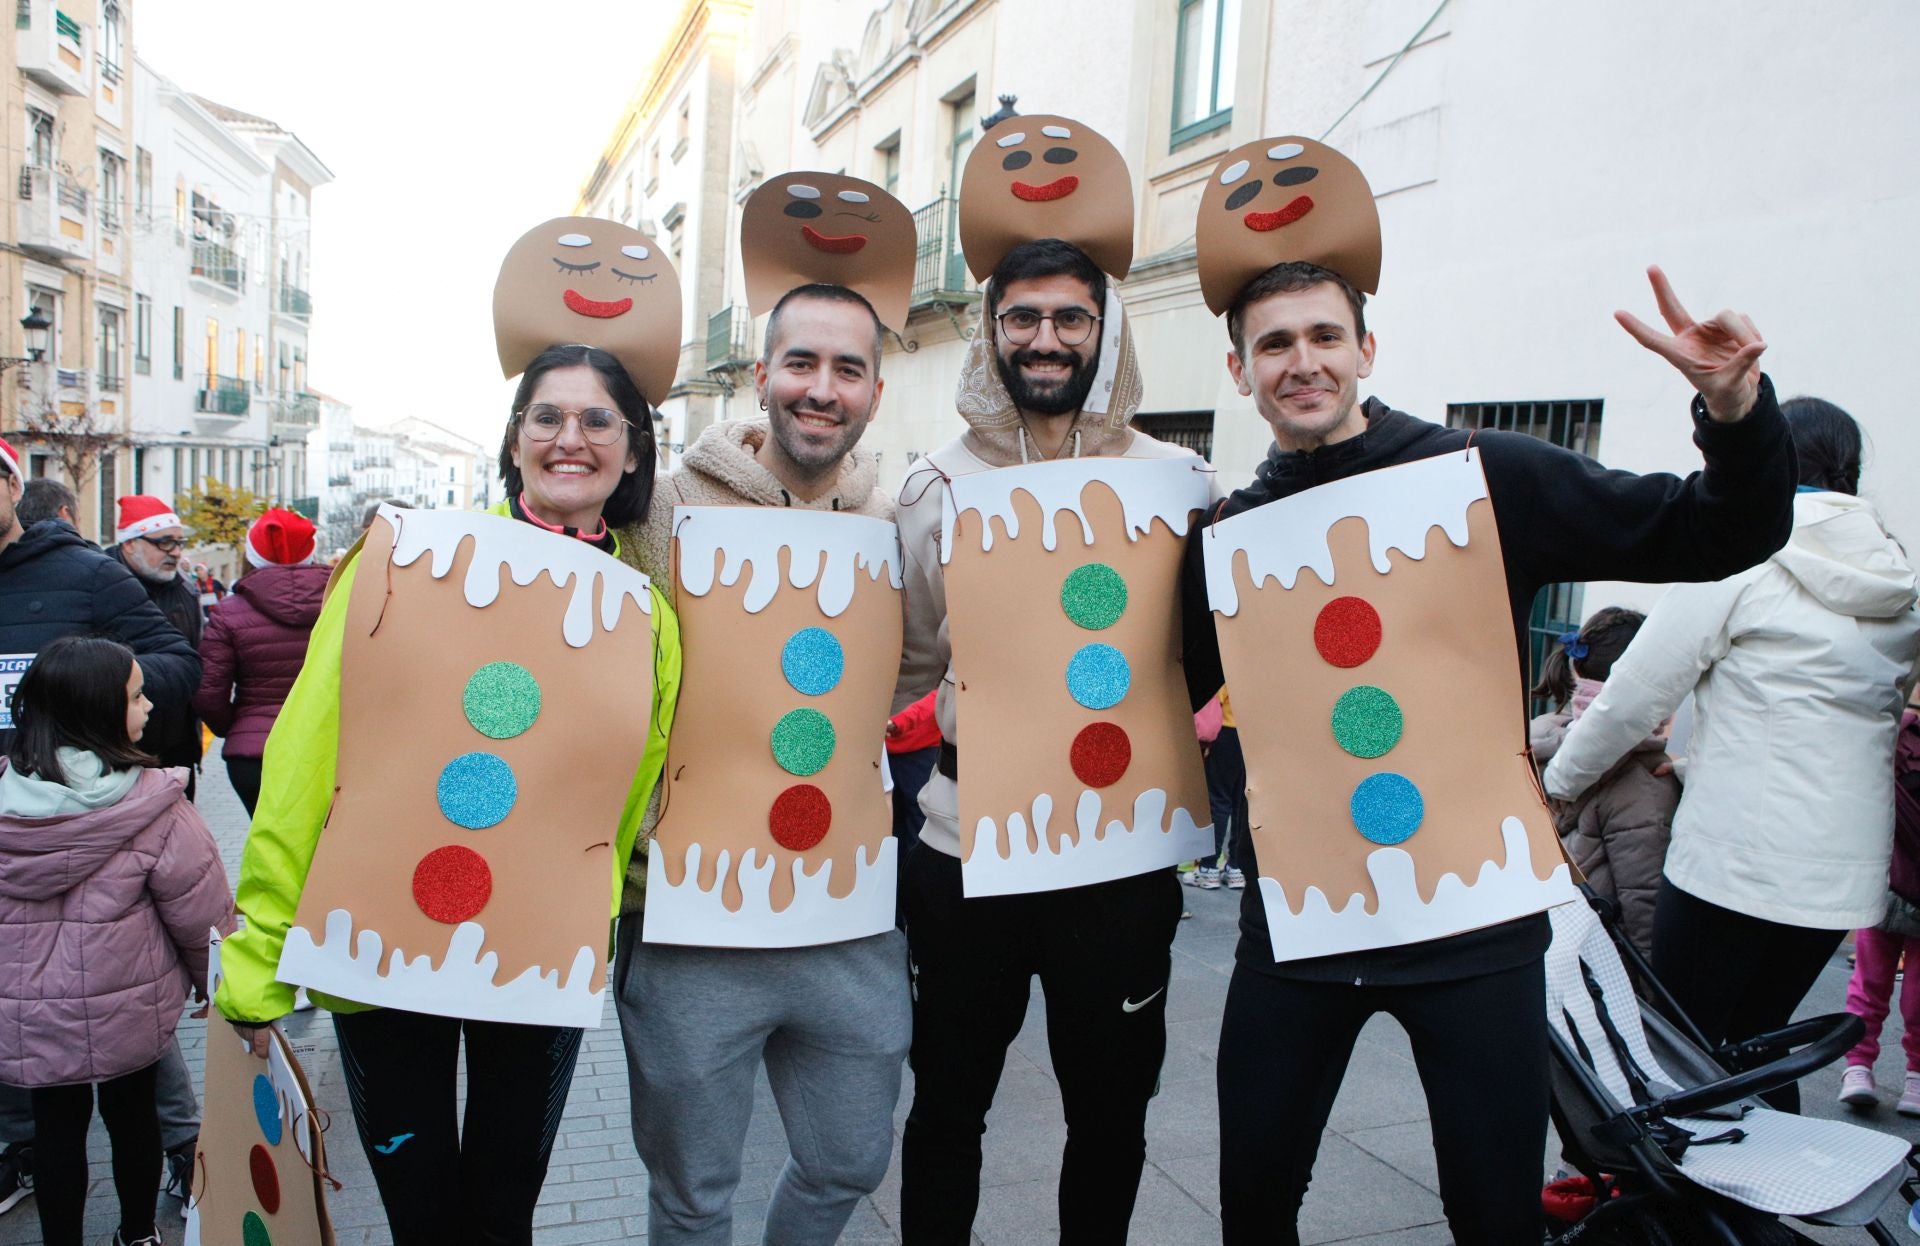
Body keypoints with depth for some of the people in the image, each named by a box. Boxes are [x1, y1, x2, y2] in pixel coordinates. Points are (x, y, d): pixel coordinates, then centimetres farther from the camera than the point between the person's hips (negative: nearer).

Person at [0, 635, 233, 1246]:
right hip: (127, 1009, -2)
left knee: (56, 1123, 19)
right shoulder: (152, 804, -22)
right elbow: (202, 918, -15)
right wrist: (219, 985, 3)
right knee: (132, 1112, 18)